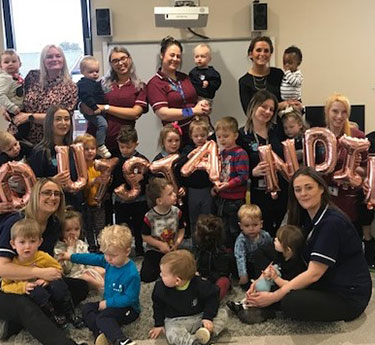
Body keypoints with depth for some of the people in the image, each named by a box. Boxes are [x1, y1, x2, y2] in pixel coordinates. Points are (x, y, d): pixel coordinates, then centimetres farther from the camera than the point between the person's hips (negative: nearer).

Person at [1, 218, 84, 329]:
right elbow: (5, 286, -7)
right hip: (29, 294, -1)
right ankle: (55, 317, -15)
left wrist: (48, 278, -16)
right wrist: (22, 286, -23)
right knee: (37, 292, -34)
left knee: (58, 285, -28)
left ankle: (70, 315, -8)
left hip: (46, 287, 2)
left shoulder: (44, 257, -11)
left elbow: (58, 268, 2)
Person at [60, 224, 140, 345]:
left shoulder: (132, 274, -28)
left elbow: (129, 299, -27)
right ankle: (100, 333, -24)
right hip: (110, 304, 10)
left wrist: (107, 303, -22)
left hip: (128, 309, -10)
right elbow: (93, 258, 10)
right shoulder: (109, 261, -3)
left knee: (103, 317, -31)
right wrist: (71, 257, 16)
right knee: (87, 308, 2)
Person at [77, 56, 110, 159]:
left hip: (98, 110, 11)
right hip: (91, 112, -11)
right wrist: (94, 108, -30)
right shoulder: (84, 84, -14)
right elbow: (87, 97, -27)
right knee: (103, 124, -27)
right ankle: (100, 146, -25)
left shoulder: (96, 83, 18)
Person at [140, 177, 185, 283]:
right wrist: (160, 244, -18)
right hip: (154, 250, -2)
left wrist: (178, 241, -16)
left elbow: (181, 229, 3)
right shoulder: (149, 216, -19)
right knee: (147, 277, -10)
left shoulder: (176, 212, -10)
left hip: (172, 250, 2)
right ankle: (158, 266, 23)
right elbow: (145, 236, -10)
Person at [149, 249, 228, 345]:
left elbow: (212, 296, -9)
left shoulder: (199, 284, -21)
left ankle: (204, 332, -37)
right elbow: (158, 306, 4)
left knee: (222, 313, -16)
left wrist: (208, 317, -17)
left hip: (199, 317, 1)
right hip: (176, 321, -1)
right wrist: (159, 324, 7)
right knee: (172, 334, -35)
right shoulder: (161, 287, -13)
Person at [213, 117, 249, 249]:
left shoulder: (240, 153, -14)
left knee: (235, 231, 4)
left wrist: (228, 184, -29)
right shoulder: (221, 153, 10)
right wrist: (215, 186, 5)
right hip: (222, 198, 8)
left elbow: (243, 176, -21)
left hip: (235, 200, -7)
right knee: (224, 231, 20)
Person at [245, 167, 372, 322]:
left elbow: (314, 273, -24)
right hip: (327, 285, 8)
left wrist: (273, 297, -23)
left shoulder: (332, 222, -22)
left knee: (291, 303, -28)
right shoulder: (307, 218, 4)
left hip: (349, 296, -8)